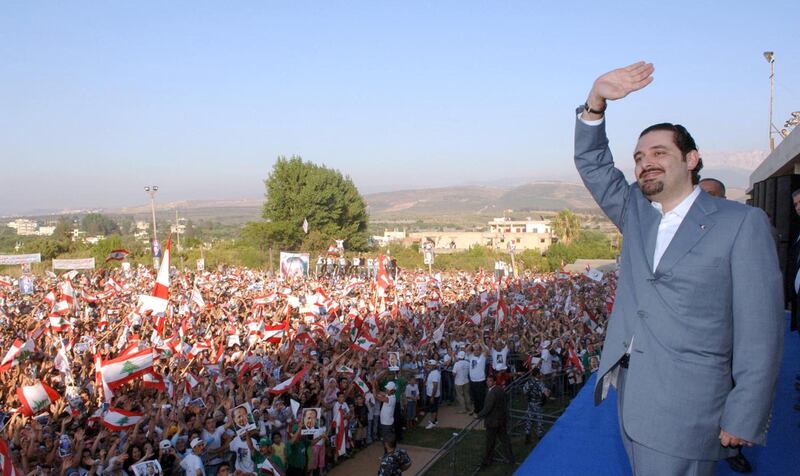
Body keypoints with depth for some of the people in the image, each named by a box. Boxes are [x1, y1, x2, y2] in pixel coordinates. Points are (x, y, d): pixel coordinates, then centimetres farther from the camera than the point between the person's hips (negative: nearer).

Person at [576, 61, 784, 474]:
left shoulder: (742, 223, -8)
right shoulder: (634, 213, 9)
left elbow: (759, 331, -10)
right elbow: (592, 162, 7)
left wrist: (743, 420, -13)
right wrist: (596, 100, -11)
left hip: (685, 409, -5)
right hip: (631, 393, 6)